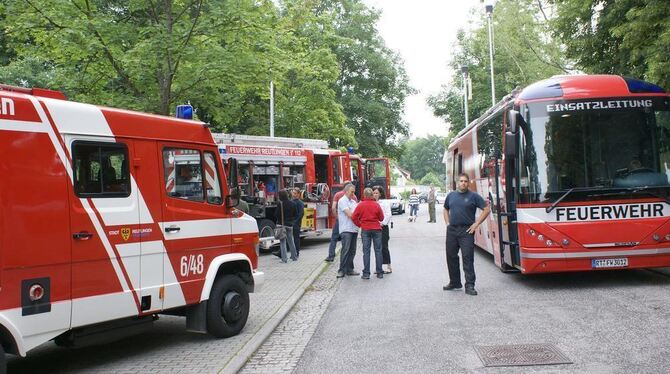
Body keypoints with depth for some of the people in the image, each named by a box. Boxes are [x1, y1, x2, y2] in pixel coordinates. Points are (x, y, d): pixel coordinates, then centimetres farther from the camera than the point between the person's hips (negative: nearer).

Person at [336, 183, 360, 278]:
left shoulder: (353, 201, 19)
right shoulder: (342, 201, -6)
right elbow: (349, 214, -14)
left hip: (354, 229, 8)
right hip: (346, 229, -8)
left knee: (352, 251, 8)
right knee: (345, 250, -11)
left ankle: (349, 269, 14)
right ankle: (341, 270, -9)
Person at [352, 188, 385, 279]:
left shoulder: (360, 205, -4)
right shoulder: (376, 205, -4)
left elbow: (354, 217, -5)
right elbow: (381, 218, 1)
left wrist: (359, 225, 9)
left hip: (365, 230, 0)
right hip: (376, 229, 0)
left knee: (366, 251, 3)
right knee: (378, 251, 7)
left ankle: (366, 273, 0)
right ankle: (379, 273, 9)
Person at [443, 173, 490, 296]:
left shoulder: (473, 196, -1)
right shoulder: (451, 195, 12)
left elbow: (487, 209, -2)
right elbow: (446, 209, 27)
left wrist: (476, 224, -6)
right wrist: (447, 223, 13)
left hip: (466, 231, -5)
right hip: (451, 230, 5)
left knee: (468, 258, -8)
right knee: (451, 257, 10)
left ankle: (469, 285, -6)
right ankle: (454, 282, 24)